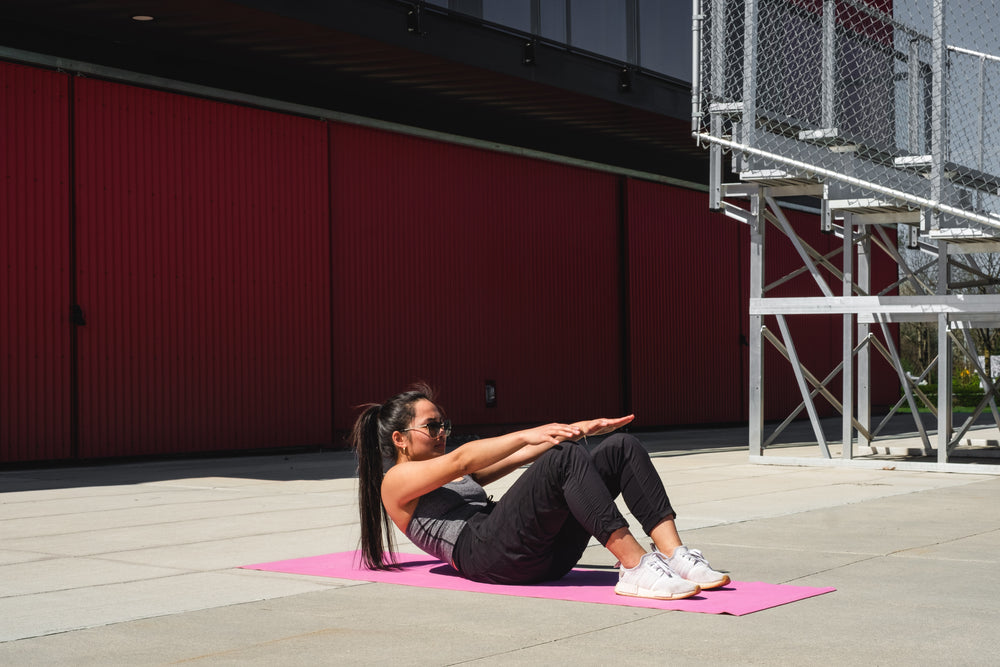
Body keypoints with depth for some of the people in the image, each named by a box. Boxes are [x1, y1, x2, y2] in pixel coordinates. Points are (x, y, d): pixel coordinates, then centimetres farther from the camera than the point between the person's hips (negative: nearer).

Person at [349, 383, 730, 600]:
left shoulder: (458, 478, 37)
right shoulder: (396, 482, 12)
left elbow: (517, 458, 25)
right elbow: (461, 461, -6)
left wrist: (579, 430, 11)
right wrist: (527, 435, -19)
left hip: (542, 556, 8)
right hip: (489, 554, -8)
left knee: (622, 446, -8)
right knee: (565, 458, -30)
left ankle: (673, 554, -22)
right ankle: (635, 568, -35)